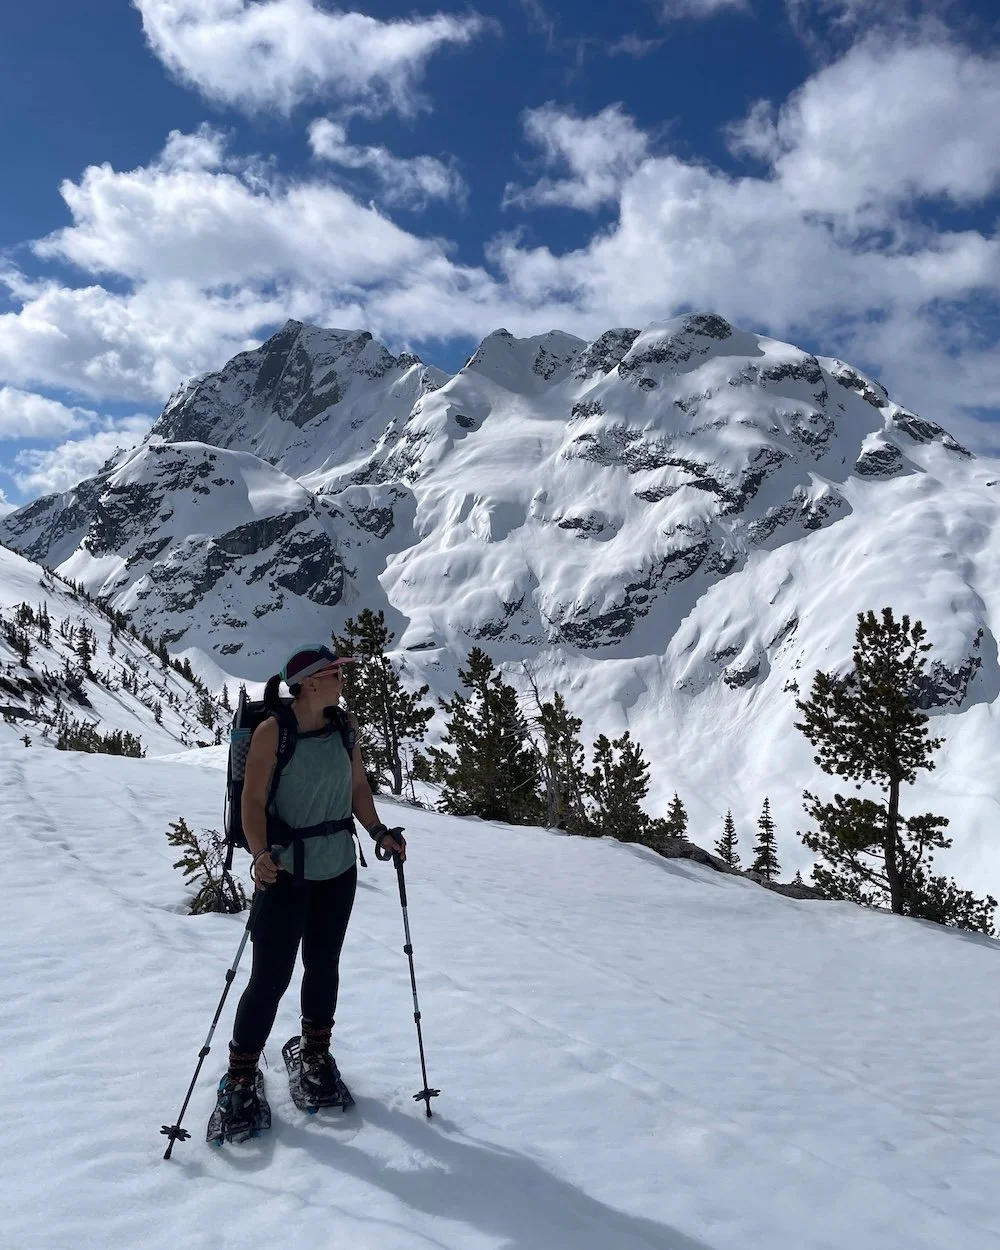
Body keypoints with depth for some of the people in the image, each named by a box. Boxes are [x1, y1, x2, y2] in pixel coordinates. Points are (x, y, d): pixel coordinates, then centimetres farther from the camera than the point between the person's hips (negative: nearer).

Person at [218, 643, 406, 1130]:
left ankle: (316, 1051, 38)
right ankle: (242, 1071, 20)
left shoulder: (345, 725, 1)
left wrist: (378, 831, -5)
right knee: (271, 975, 0)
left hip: (338, 870, 5)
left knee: (323, 965, 16)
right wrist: (261, 854, -30)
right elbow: (253, 800, -16)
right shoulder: (272, 731, -14)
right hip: (285, 872, -4)